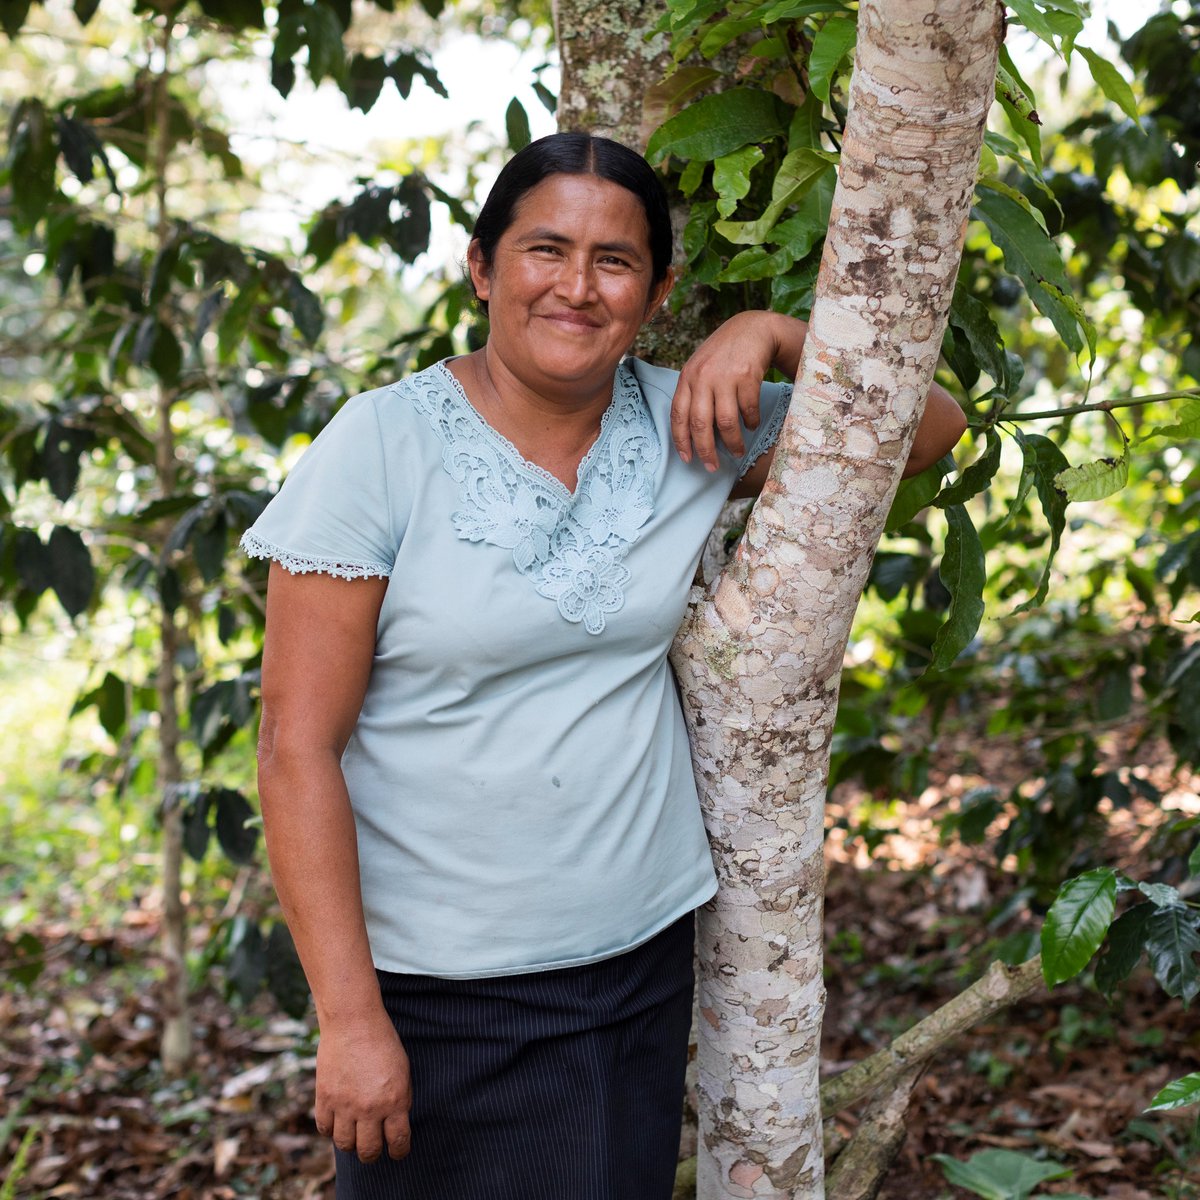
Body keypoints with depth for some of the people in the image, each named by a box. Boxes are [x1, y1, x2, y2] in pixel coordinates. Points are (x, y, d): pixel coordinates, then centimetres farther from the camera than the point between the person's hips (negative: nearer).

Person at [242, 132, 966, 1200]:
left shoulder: (688, 426, 0)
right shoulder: (381, 447, -12)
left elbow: (933, 429, 6)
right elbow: (298, 749, -13)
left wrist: (775, 335, -10)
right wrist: (351, 1017, -16)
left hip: (643, 960, 4)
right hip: (440, 992, -3)